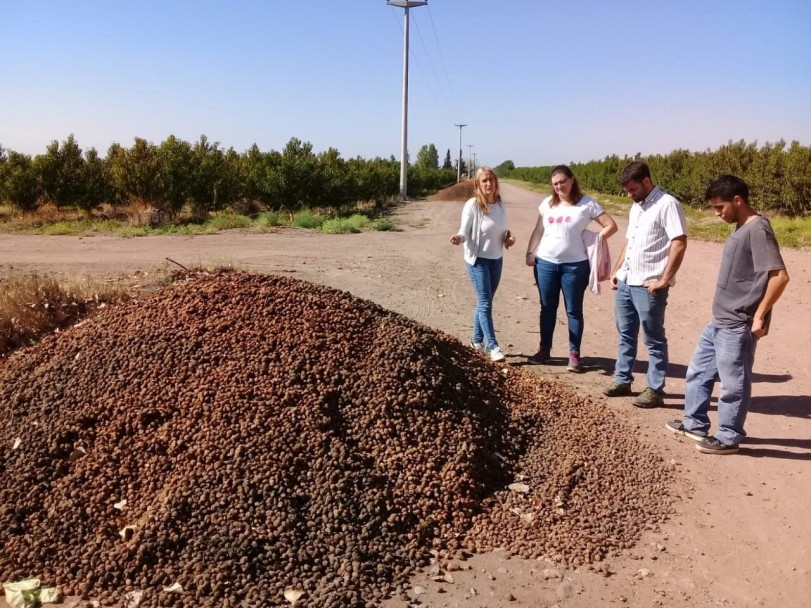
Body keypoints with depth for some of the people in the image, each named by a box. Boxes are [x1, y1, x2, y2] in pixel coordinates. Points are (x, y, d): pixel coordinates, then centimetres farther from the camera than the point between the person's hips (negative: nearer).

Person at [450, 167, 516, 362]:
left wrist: (508, 238, -4)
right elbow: (465, 231, -12)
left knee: (484, 302, 14)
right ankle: (492, 346, -5)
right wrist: (459, 238, -34)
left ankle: (477, 340, 27)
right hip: (478, 260, -6)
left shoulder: (500, 204, 5)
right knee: (485, 303, -8)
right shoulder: (472, 205, -13)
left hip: (496, 259, 6)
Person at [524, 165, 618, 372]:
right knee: (547, 308, 12)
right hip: (545, 263, 4)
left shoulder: (586, 204, -5)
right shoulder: (547, 203, 7)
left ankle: (574, 354, 12)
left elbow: (611, 226, -3)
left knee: (574, 310, 5)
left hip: (575, 265, -3)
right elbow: (538, 231, 14)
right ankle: (544, 349, 23)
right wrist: (530, 253, 7)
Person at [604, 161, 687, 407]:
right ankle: (622, 380, 29)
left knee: (654, 340, 2)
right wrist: (616, 271, 16)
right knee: (625, 334, 16)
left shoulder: (667, 205, -12)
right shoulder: (636, 207, 15)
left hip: (648, 286, -8)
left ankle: (655, 390, 10)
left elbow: (679, 243, -18)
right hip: (625, 282, 8)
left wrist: (664, 280, -19)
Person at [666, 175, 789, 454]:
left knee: (733, 383, 3)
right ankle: (695, 424, 31)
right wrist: (720, 316, 19)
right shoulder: (741, 229, 12)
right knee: (698, 371, 18)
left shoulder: (757, 229, -18)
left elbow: (779, 276, -24)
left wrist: (759, 315, -19)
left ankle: (728, 438, 17)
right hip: (718, 322, 10)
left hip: (737, 327, -10)